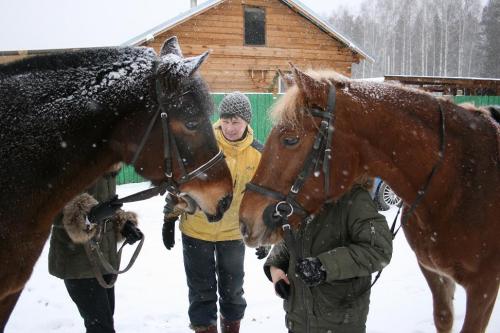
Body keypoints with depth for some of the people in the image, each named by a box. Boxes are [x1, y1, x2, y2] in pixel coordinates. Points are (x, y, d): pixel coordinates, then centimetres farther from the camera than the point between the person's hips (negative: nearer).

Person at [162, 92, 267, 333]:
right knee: (202, 291, 9)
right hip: (196, 231, -2)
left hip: (234, 234, 2)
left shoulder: (258, 154, -8)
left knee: (232, 289, 18)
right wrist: (169, 220, -3)